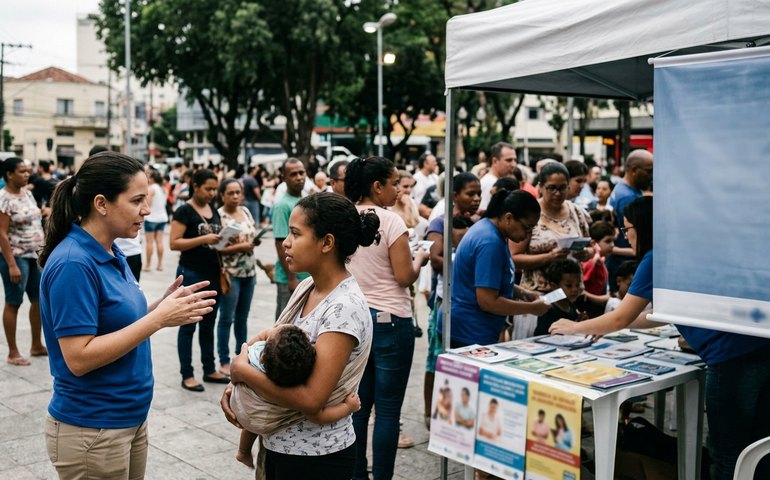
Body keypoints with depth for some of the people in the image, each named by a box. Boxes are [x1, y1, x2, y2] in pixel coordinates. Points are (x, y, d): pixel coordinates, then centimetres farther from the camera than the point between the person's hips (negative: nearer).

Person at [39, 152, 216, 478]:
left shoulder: (112, 255, 5)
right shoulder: (73, 264, -21)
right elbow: (79, 358, -25)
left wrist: (161, 307, -6)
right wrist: (158, 319, -25)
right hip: (91, 430, -8)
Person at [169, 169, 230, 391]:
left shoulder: (214, 210, 11)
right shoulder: (184, 211, -10)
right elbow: (173, 243, -16)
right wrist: (203, 239, -23)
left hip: (213, 274, 7)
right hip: (191, 275, -7)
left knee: (208, 324, 14)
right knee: (188, 325, 1)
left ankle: (209, 370, 23)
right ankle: (187, 374, 8)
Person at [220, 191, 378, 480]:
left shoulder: (344, 308, -24)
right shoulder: (307, 286, 2)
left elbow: (310, 398, -28)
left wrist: (242, 370, -17)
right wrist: (236, 384, -6)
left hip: (316, 457, -7)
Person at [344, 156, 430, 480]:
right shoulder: (390, 221, -14)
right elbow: (405, 277, -14)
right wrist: (419, 258, 4)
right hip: (389, 320, -7)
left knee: (359, 404, 13)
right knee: (387, 410, 1)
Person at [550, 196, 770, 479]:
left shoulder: (657, 257, -4)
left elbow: (620, 318, 1)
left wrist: (574, 328, 16)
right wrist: (607, 326, 33)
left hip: (732, 355, -9)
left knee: (727, 454, 3)